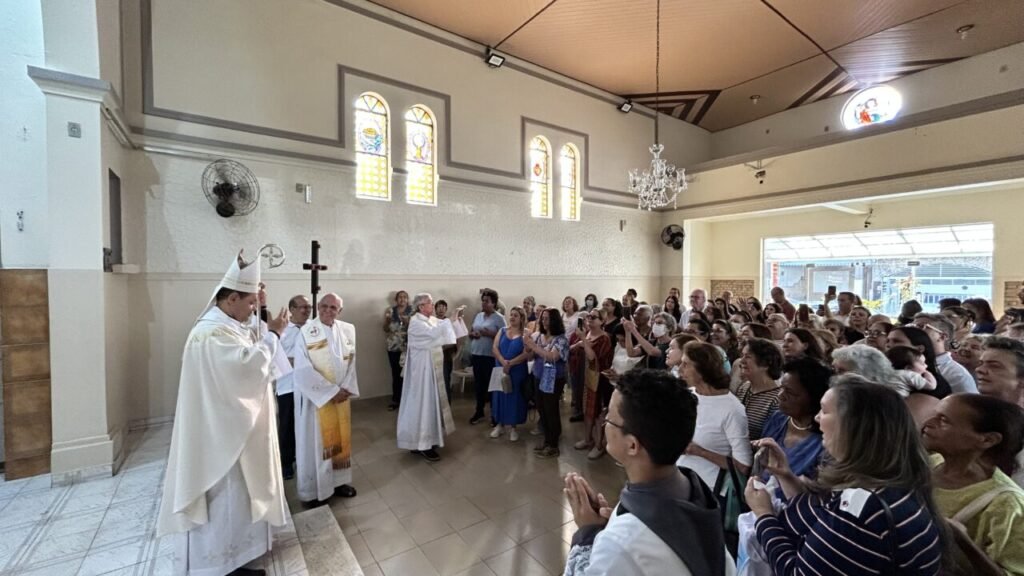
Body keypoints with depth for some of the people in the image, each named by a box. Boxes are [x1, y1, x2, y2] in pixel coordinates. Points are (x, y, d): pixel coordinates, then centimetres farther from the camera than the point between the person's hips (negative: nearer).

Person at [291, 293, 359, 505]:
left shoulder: (348, 330, 1)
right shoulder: (306, 332, -15)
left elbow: (351, 362, 5)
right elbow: (303, 370, -18)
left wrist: (346, 388, -8)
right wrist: (331, 391, -17)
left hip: (341, 396, 5)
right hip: (315, 397, -5)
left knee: (340, 438, 15)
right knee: (315, 443, 7)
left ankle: (339, 480, 31)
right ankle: (313, 490, 23)